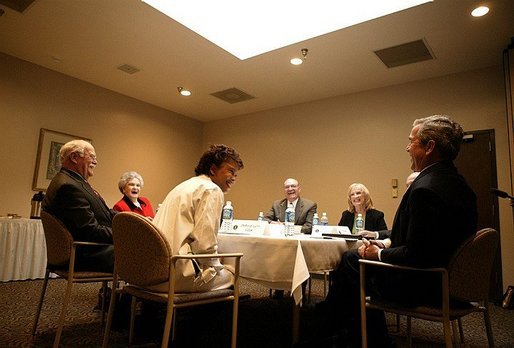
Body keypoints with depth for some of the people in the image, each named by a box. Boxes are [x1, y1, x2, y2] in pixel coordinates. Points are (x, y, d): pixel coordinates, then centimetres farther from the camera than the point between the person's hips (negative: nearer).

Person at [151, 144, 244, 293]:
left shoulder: (186, 185, 19)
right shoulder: (212, 191, -10)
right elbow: (204, 241, -18)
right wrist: (215, 267, 0)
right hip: (176, 273, -9)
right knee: (230, 275, 9)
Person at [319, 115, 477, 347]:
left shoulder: (425, 189, -27)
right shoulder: (458, 183, 4)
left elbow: (414, 255, -28)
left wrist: (379, 254, -9)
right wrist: (386, 245, 7)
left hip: (419, 286, -9)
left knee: (350, 259, 4)